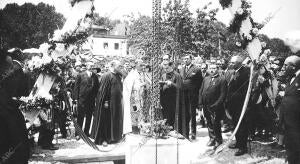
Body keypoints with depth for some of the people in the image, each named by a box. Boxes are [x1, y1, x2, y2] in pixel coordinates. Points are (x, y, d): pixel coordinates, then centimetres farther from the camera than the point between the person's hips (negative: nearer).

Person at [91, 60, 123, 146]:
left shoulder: (118, 76, 11)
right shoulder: (106, 76, -12)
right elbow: (102, 90, -15)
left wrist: (120, 100, 15)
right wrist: (105, 101, -19)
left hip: (116, 103, 8)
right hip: (108, 103, -8)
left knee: (115, 121, 13)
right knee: (105, 121, -1)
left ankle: (112, 137, 24)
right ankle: (102, 139, 8)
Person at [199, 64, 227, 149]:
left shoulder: (222, 80, -4)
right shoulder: (206, 79, 15)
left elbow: (223, 94, -11)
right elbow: (201, 91, 16)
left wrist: (217, 104, -18)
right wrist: (200, 103, 6)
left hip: (215, 107, -6)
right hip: (206, 106, 6)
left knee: (215, 124, -2)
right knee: (209, 123, 13)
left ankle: (218, 140, 14)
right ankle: (212, 138, 26)